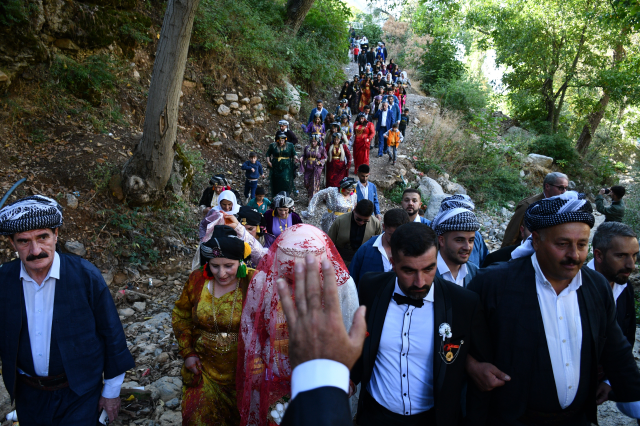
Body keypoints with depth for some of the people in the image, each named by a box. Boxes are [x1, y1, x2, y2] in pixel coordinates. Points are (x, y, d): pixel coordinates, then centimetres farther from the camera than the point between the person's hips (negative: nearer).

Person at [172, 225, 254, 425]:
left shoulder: (252, 282, -21)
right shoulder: (197, 279, -10)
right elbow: (180, 316, 4)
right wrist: (187, 352, 0)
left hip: (242, 370, -2)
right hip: (203, 368, 3)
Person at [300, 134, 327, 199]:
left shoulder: (321, 149, -3)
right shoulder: (307, 148, 6)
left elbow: (325, 158, 3)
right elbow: (305, 155, 19)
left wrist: (320, 162, -13)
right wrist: (302, 158, -2)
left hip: (316, 168, -3)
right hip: (308, 168, 3)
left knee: (315, 184, -3)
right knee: (307, 183, 4)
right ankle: (310, 196, 29)